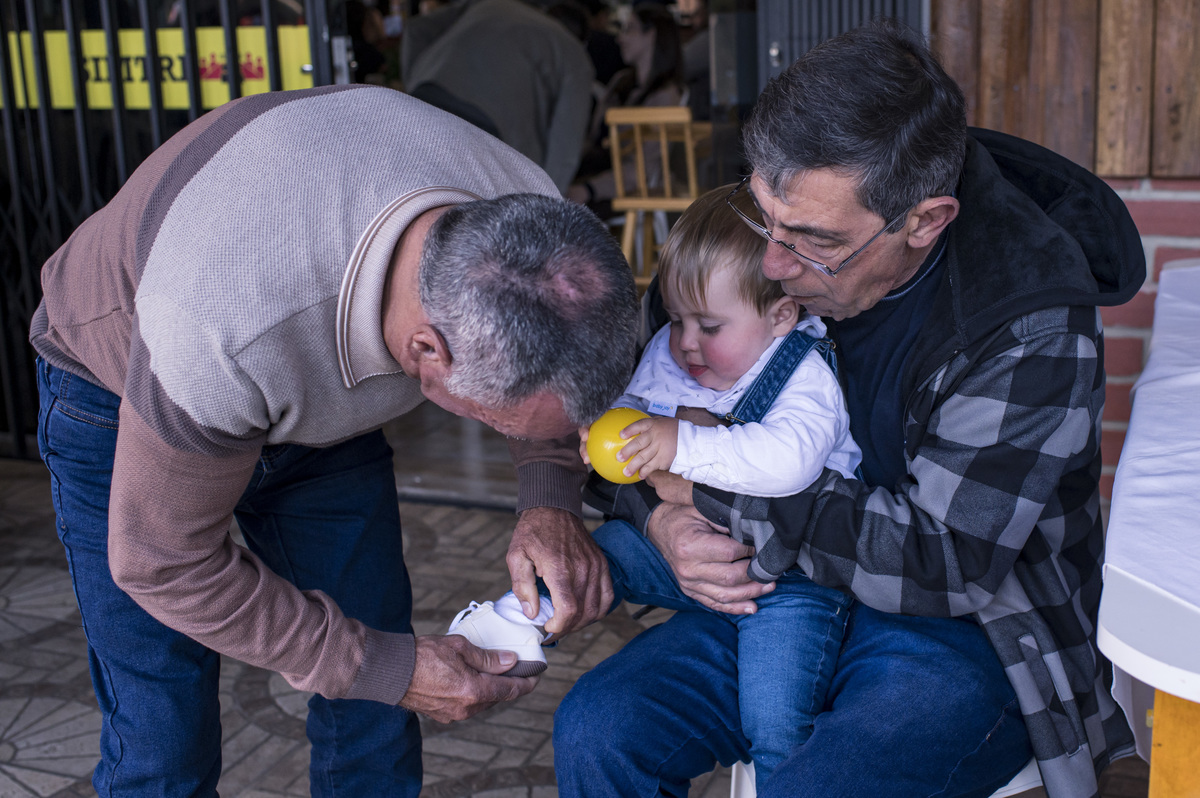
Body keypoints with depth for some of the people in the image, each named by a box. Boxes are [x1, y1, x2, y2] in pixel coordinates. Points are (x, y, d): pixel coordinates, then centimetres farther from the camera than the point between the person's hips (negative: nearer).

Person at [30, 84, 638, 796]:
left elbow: (553, 370, -3)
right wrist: (391, 668, -23)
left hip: (323, 397, 4)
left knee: (376, 731, 3)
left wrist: (551, 503, -22)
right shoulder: (216, 338, -44)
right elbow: (165, 565, -27)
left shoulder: (524, 216, -28)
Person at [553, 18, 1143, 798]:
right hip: (790, 589, 5)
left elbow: (939, 563, -26)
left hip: (966, 633, -4)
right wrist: (665, 518, -15)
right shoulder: (786, 224, -7)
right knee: (597, 730, -12)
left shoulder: (1032, 329, -23)